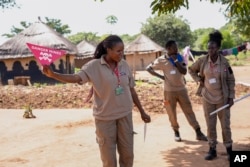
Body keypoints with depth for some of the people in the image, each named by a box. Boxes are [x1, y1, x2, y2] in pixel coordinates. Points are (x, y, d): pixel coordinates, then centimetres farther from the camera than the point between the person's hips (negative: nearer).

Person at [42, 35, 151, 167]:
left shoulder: (124, 65, 0)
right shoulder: (95, 65, -12)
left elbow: (131, 90, 7)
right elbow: (76, 78, -23)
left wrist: (142, 111, 11)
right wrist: (52, 74, -39)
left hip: (125, 115, 4)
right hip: (105, 117, -3)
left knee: (127, 154, 13)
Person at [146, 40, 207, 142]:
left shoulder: (180, 58, 1)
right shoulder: (161, 60, -8)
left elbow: (184, 71, -8)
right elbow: (148, 68, -4)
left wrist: (176, 61, -15)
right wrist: (160, 76, -11)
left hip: (182, 89, 2)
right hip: (169, 91, -2)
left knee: (189, 111, 4)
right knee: (172, 114, 7)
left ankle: (198, 133, 8)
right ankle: (176, 133, 25)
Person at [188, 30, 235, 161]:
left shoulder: (224, 62, -12)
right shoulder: (202, 61, -8)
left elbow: (231, 80, -4)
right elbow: (191, 70, 10)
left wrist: (231, 97, -6)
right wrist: (199, 80, -3)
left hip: (222, 98, -2)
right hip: (207, 98, 2)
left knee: (225, 124, 8)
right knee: (210, 125, 10)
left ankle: (229, 149, 23)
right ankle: (212, 150, 23)